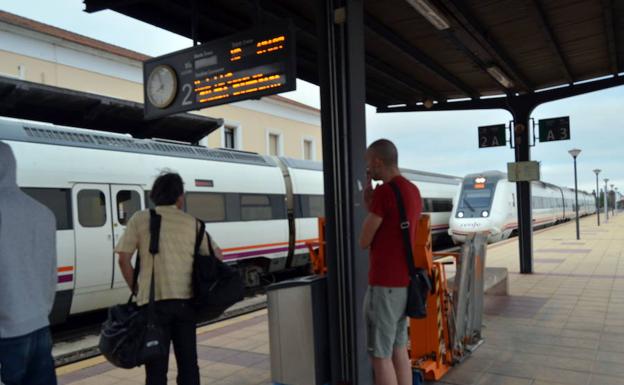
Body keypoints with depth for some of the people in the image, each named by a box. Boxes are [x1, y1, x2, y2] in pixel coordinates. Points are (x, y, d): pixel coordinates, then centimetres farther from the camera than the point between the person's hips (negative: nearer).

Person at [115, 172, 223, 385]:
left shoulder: (140, 219, 4)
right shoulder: (191, 222, 8)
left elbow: (124, 259, 1)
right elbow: (216, 255, 8)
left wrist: (137, 291, 12)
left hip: (154, 301, -2)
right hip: (185, 300, 2)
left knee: (157, 366, 8)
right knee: (188, 363, 14)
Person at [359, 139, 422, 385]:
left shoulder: (383, 192, -18)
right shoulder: (413, 192, 12)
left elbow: (364, 241, -11)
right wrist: (369, 202, 10)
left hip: (385, 283, -9)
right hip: (403, 282, 9)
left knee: (379, 355, 2)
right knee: (399, 350, 17)